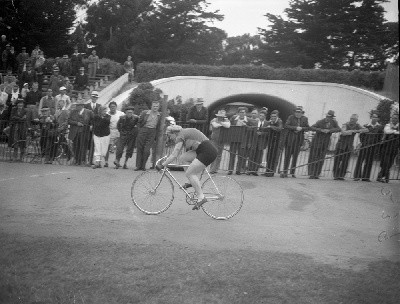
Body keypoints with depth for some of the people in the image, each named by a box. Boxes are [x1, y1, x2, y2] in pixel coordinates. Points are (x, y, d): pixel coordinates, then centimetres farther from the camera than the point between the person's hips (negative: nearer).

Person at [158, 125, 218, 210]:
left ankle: (201, 198, -9)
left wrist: (162, 165, -5)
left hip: (208, 152, -9)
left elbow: (174, 155, -12)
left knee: (189, 173, -8)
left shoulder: (180, 136, -6)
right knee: (182, 158, 9)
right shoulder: (185, 132, 21)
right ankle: (193, 182, 11)